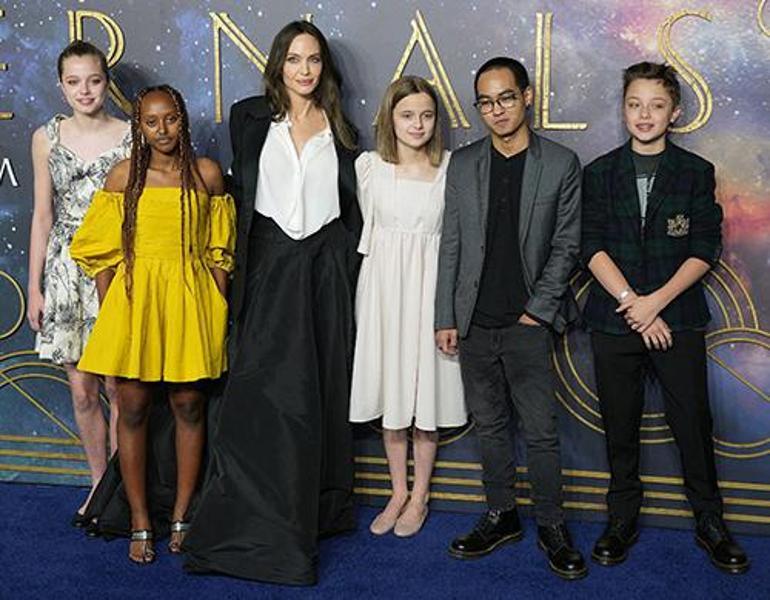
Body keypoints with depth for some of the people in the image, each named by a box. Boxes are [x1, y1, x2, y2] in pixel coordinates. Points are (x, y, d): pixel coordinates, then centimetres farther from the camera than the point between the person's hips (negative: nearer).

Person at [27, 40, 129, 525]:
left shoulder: (131, 138, -2)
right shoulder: (47, 139, 5)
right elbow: (43, 216, 9)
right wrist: (34, 287, 7)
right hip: (66, 268, 3)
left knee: (119, 386, 0)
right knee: (82, 390, 7)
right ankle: (100, 481, 24)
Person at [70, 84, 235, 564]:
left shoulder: (207, 174, 3)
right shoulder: (124, 176, 2)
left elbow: (218, 251, 6)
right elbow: (104, 252, 5)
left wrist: (219, 310, 3)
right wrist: (109, 310, -1)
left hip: (190, 299, 0)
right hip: (134, 296, 0)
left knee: (189, 406, 6)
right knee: (133, 408, 3)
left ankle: (182, 515, 21)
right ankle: (140, 522, 16)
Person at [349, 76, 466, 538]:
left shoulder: (452, 168, -3)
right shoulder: (368, 166, 1)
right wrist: (390, 266, 10)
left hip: (429, 284, -2)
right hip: (383, 283, 2)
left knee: (426, 391, 5)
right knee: (389, 389, 9)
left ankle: (420, 495, 21)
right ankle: (398, 492, 25)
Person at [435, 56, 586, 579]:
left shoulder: (561, 164, 0)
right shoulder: (462, 165, 7)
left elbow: (566, 246, 0)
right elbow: (451, 247, 6)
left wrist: (537, 310, -7)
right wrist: (446, 318, 2)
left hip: (528, 324, -3)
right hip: (474, 325, 3)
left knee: (541, 431, 1)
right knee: (490, 426, 13)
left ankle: (552, 526, 17)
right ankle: (502, 517, 26)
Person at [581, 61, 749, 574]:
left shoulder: (696, 173, 4)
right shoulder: (600, 173, 6)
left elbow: (705, 249, -3)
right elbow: (592, 247, -2)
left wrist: (655, 301, -14)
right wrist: (632, 303, -12)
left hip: (678, 319, -1)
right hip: (614, 320, 1)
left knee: (693, 424, 2)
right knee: (620, 426, 9)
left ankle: (710, 522, 20)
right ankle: (623, 520, 24)